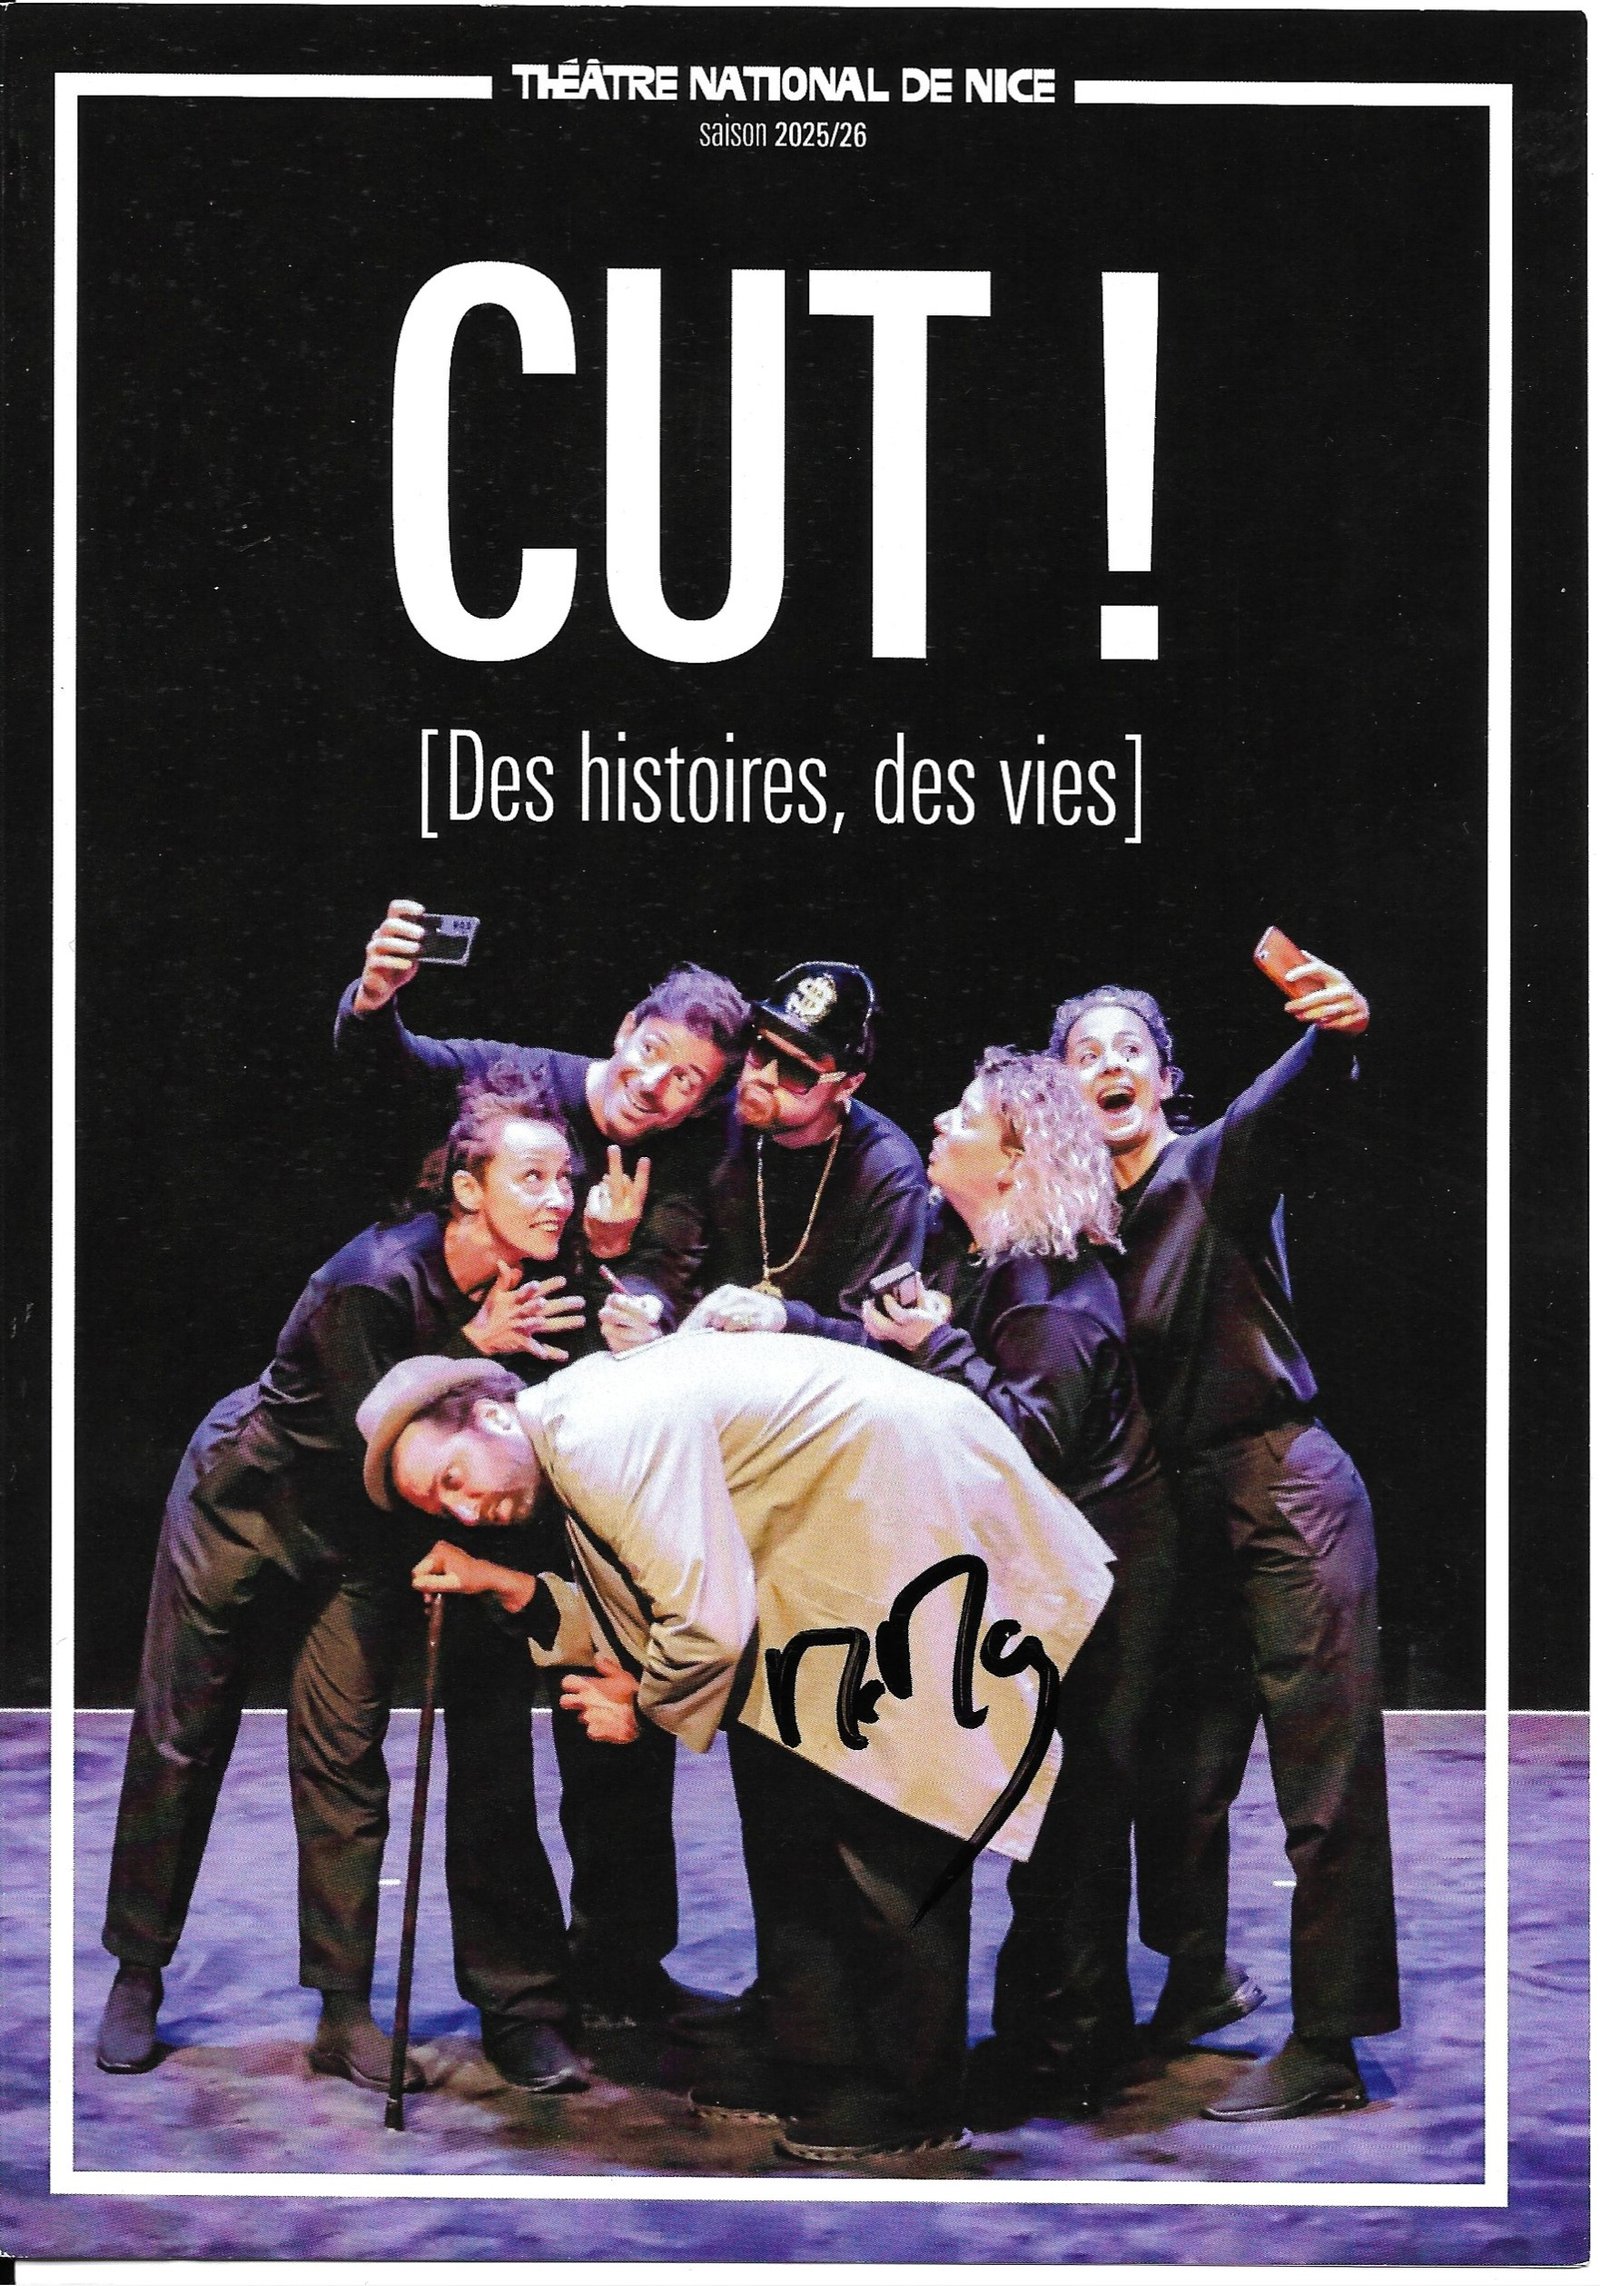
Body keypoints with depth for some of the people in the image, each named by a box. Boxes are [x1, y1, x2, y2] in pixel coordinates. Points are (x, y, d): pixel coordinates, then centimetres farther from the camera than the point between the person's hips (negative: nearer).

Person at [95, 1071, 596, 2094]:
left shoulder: (533, 1288, -17)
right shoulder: (376, 1281, -34)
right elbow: (377, 1448, -30)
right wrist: (473, 1349, -38)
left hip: (360, 1529, 4)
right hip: (247, 1492, -4)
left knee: (342, 1750, -2)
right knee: (180, 1737, 6)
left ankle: (345, 2010, 6)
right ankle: (137, 1978, 23)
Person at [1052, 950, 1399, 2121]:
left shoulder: (1220, 1165, -6)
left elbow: (1292, 1103, -28)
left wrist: (1337, 1035, -50)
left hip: (1286, 1491, -6)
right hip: (1180, 1514, 6)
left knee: (1324, 1775, -5)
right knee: (1179, 1770, 13)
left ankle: (1327, 2049, 0)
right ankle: (1201, 1978, 34)